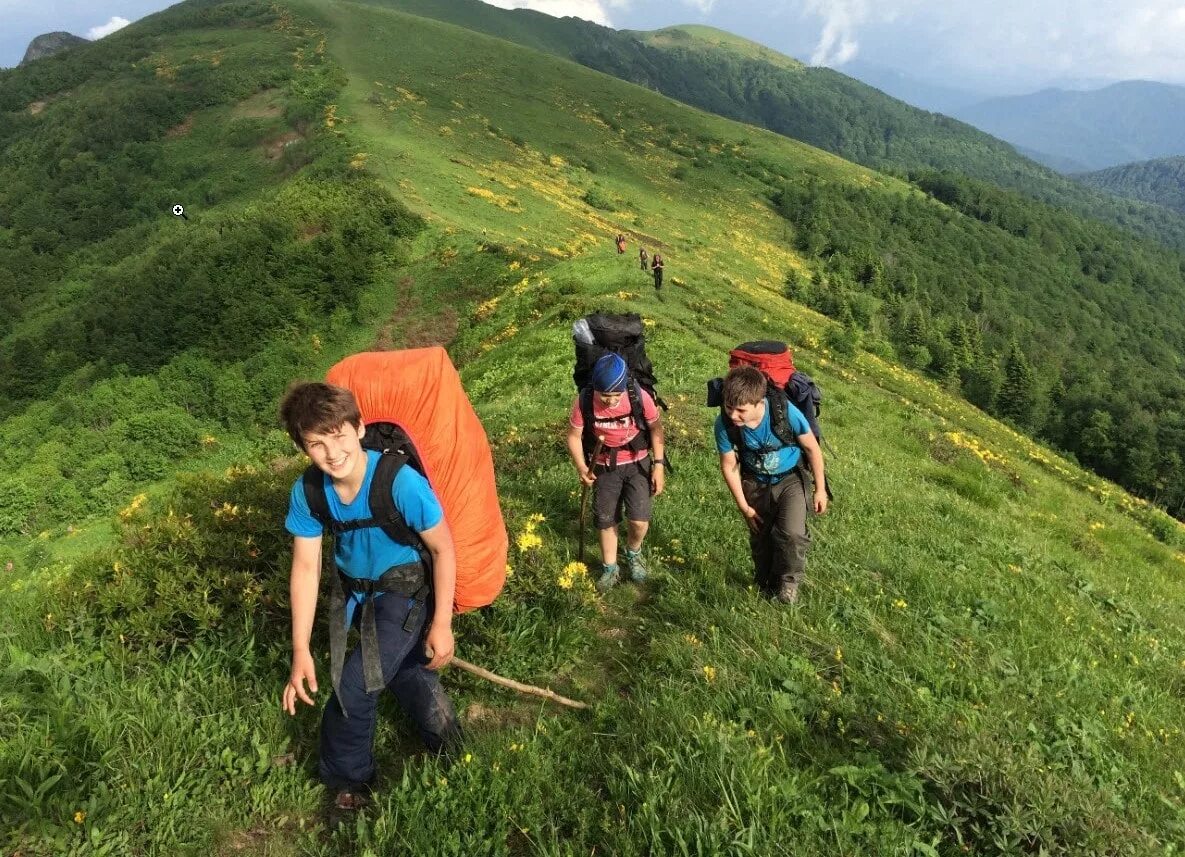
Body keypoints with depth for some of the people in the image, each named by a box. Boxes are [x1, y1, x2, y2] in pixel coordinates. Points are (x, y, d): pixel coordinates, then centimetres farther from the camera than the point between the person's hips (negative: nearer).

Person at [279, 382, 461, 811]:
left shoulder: (401, 482, -34)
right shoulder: (307, 491, -20)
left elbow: (444, 549, -22)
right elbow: (306, 568, -13)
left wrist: (441, 624, -19)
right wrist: (301, 652, -16)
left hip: (402, 593, -5)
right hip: (354, 591, 5)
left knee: (353, 688, -9)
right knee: (404, 669, 26)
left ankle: (347, 777, 22)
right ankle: (444, 736, 55)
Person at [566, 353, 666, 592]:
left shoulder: (640, 396, -24)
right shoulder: (584, 401, -23)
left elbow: (655, 428, -7)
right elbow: (574, 436, -9)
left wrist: (659, 465, -10)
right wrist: (582, 468, -23)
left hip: (638, 463, -1)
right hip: (604, 467, 1)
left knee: (639, 521, -9)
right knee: (606, 521, 9)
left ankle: (633, 553, 25)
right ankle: (610, 569, 33)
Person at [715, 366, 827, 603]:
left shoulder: (786, 412, -33)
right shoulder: (724, 424, -27)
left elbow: (812, 448, -14)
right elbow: (729, 466, -11)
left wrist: (820, 489, -5)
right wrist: (744, 506, -5)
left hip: (790, 479, -2)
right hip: (755, 483, 2)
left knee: (791, 533, -20)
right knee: (760, 538, 15)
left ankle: (789, 579, 9)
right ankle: (767, 584, 42)